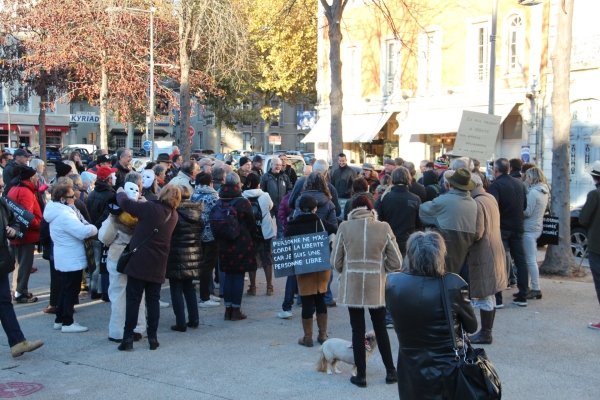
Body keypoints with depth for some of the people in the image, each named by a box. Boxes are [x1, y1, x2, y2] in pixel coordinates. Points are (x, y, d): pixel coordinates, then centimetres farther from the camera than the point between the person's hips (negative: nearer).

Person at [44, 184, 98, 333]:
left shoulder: (58, 212, 10)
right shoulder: (64, 215, -24)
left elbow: (77, 228, 12)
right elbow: (83, 231, -29)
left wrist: (88, 227, -4)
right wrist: (94, 228, -11)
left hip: (65, 258, 10)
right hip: (71, 258, -10)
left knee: (65, 288, 18)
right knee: (71, 290, -2)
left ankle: (60, 320, 25)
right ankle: (67, 322, 4)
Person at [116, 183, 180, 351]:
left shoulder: (149, 207, -13)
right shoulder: (173, 215, 5)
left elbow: (125, 203, -8)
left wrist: (120, 192, 11)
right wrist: (145, 204, 19)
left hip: (139, 262, -4)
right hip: (158, 266, 4)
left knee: (133, 300, 1)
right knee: (153, 301, 10)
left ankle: (128, 337, 1)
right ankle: (152, 337, 10)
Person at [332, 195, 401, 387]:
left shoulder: (344, 228, -7)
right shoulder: (383, 228, -5)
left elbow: (336, 261, -3)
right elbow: (396, 262, -3)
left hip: (352, 286, -1)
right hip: (377, 287, 1)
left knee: (358, 330, 11)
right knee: (380, 328, 17)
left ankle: (361, 375, 16)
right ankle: (391, 371, 24)